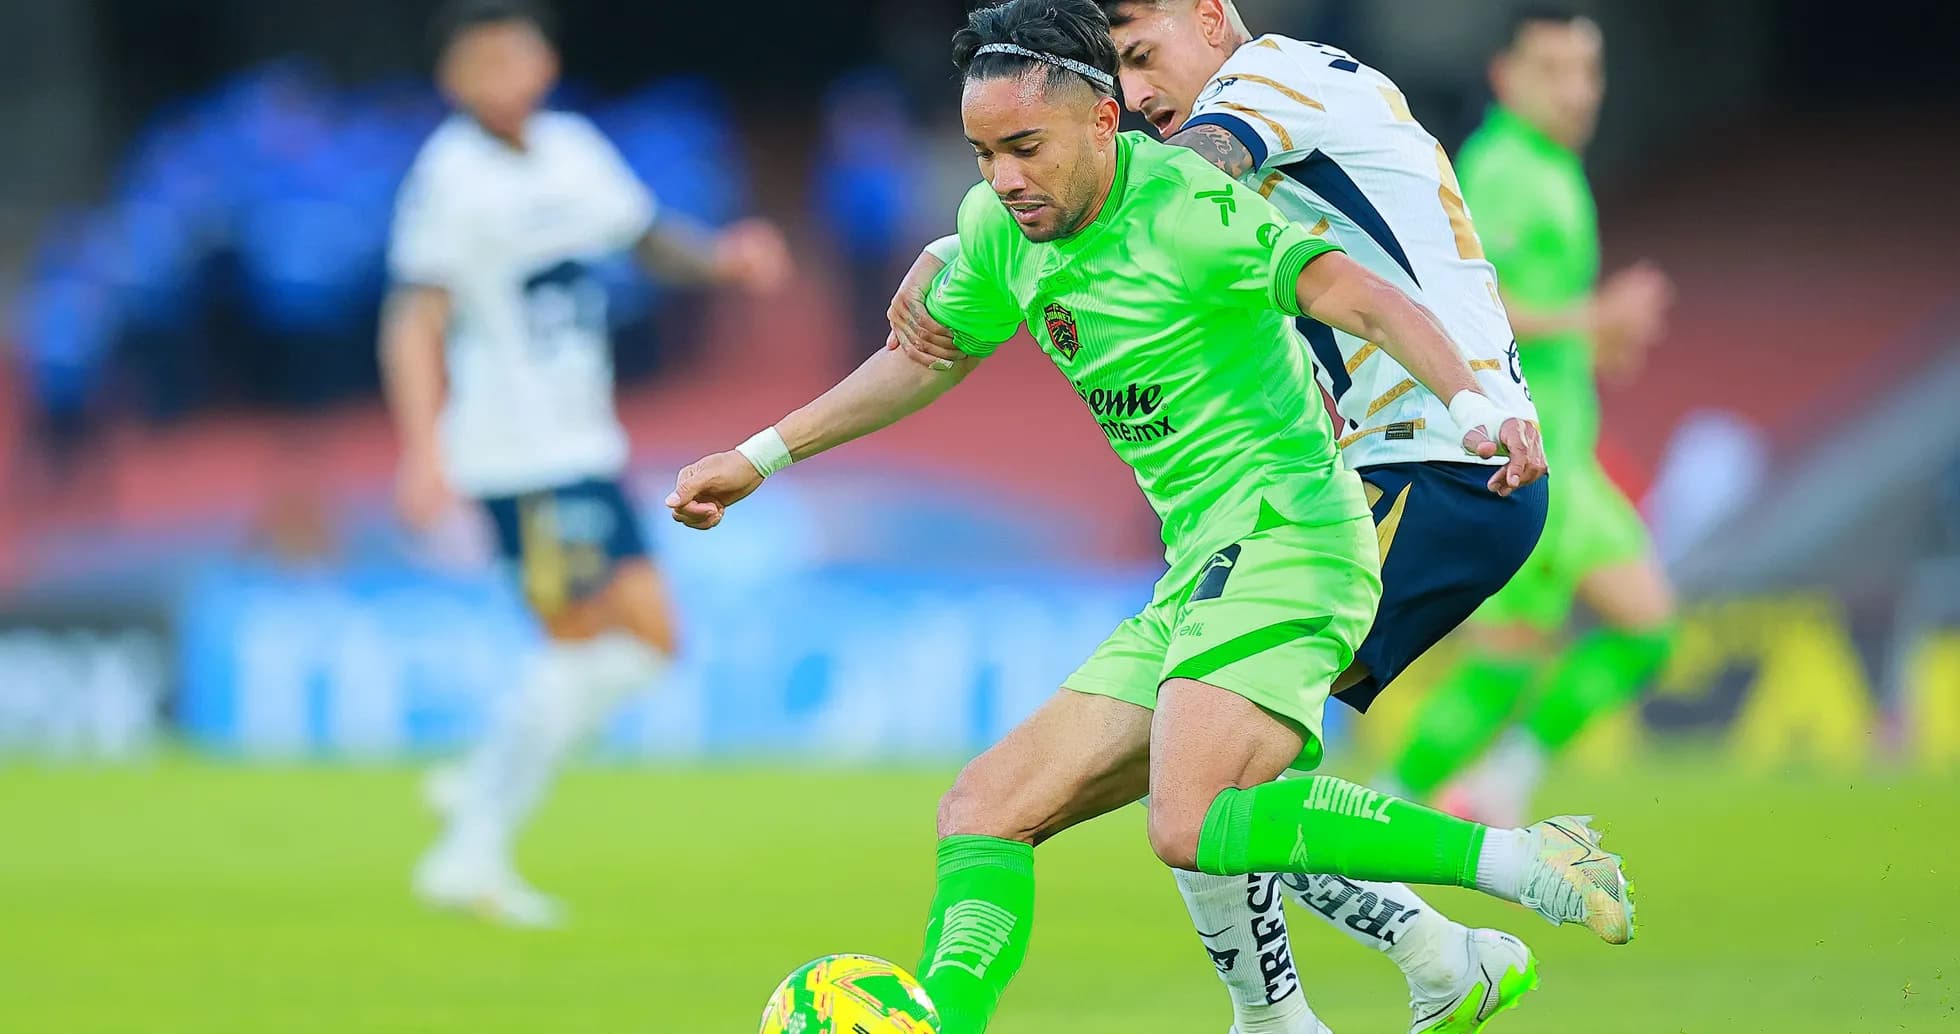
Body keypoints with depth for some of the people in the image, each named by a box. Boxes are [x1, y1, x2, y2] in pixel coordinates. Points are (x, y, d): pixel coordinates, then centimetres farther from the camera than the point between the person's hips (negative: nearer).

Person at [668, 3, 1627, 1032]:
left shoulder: (1182, 211, -14)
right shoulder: (1000, 228, 11)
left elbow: (1364, 299, -23)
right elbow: (928, 358, 29)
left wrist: (1472, 406, -40)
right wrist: (756, 458, 33)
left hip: (1284, 533, -9)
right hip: (1198, 576, 9)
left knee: (1192, 824, -31)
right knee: (982, 811, 5)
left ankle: (1517, 860, -28)